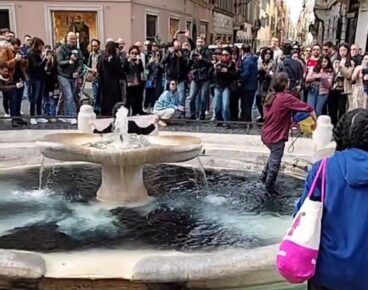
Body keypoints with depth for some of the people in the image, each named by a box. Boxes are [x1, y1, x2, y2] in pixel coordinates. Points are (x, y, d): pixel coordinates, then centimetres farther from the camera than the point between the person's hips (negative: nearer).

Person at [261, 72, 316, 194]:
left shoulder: (270, 96, 2)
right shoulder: (287, 98, -19)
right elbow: (308, 108, -17)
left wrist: (290, 121, 11)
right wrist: (316, 121, -2)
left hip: (266, 134, 8)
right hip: (276, 137, -8)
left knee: (274, 156, 31)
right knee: (275, 163, 9)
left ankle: (264, 176, 41)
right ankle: (270, 187, 23)